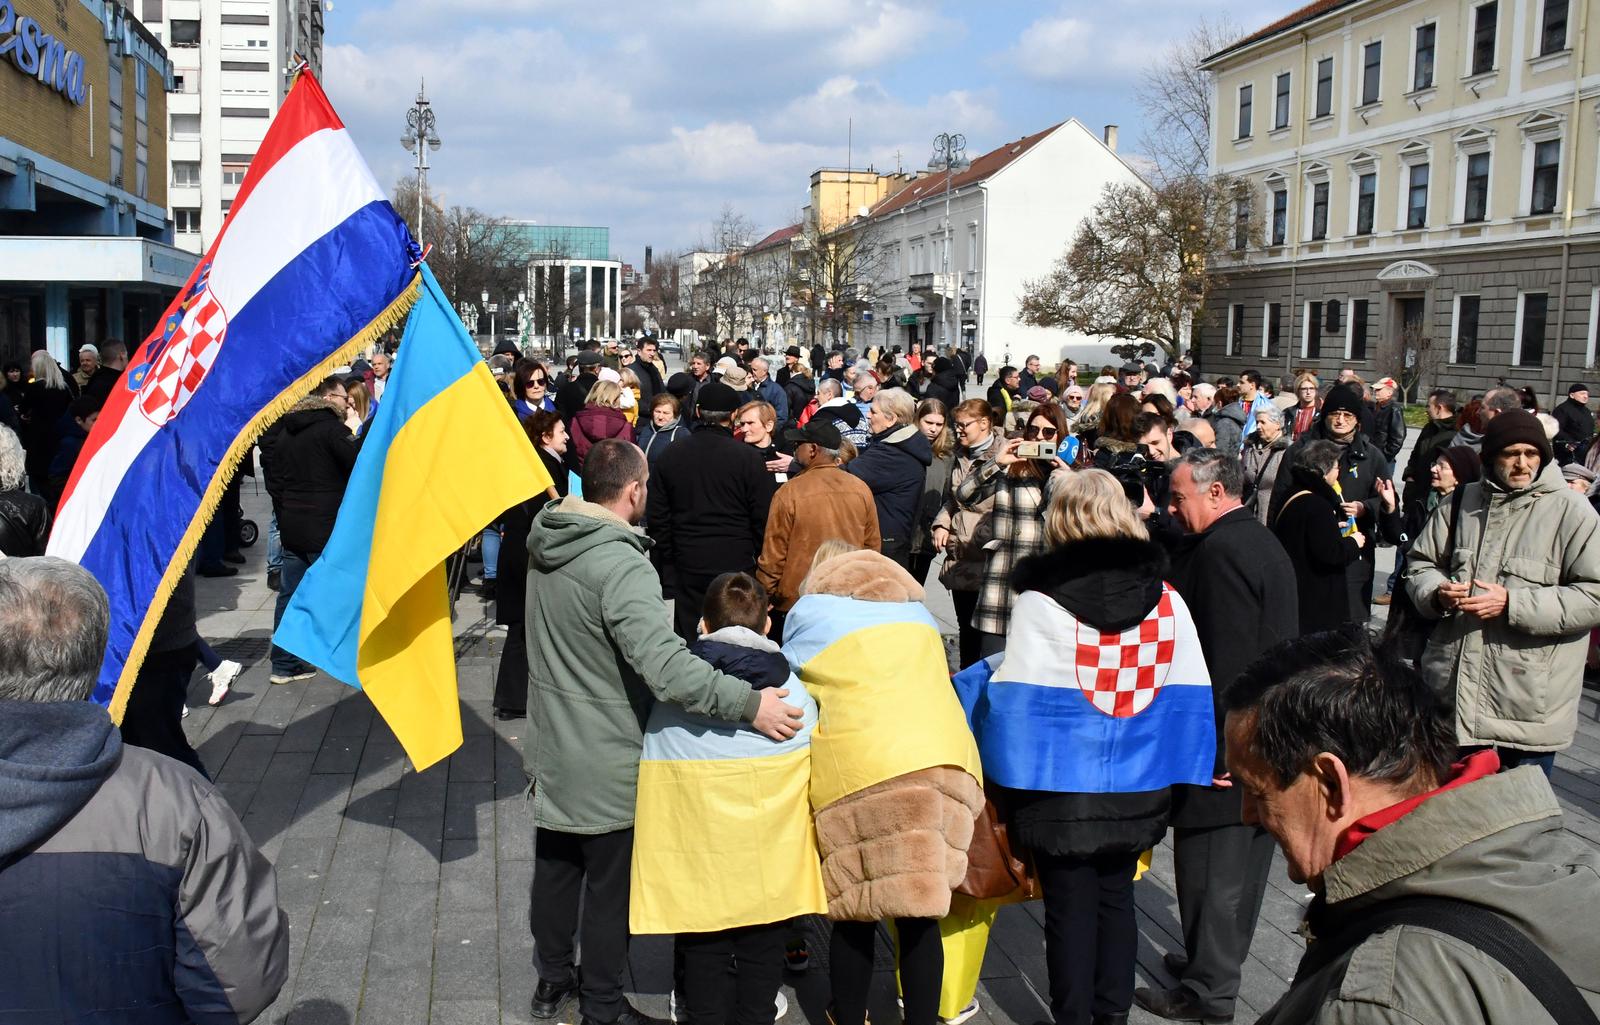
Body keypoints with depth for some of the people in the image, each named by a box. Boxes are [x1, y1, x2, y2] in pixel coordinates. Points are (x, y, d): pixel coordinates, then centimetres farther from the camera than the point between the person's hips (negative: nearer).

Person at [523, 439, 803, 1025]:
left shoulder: (545, 543, 0)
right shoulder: (621, 564, -28)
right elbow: (664, 664, -39)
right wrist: (749, 703, -38)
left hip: (552, 751, 8)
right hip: (609, 763, -8)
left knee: (555, 867, 23)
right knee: (611, 887, 10)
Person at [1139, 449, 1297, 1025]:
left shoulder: (1219, 550, -18)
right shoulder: (1264, 542, 14)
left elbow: (1225, 658, -24)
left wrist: (1214, 747, -20)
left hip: (1225, 744, -10)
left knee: (1210, 866, 1)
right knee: (1242, 864, 18)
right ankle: (1219, 965, 32)